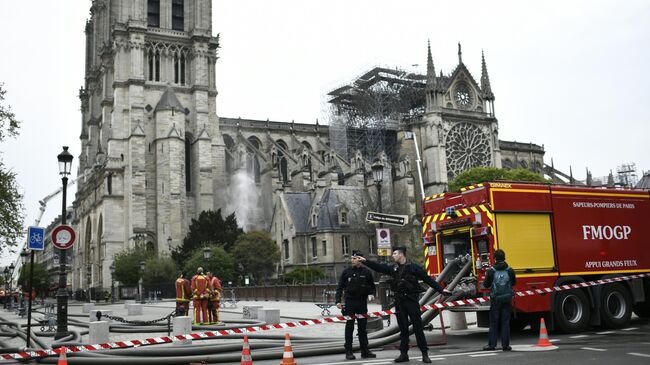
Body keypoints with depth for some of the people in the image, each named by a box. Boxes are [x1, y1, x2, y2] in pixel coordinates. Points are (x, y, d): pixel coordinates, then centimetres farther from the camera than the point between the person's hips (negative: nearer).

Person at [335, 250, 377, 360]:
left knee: (362, 327, 8)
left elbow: (372, 286, 12)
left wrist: (372, 294, -8)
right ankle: (348, 352, 5)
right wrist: (338, 301, -7)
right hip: (350, 302, -2)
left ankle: (365, 351, 15)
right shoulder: (346, 272, 0)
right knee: (349, 327, 1)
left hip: (362, 302, 2)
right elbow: (340, 287, 2)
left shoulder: (366, 272, 4)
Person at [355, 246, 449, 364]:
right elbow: (378, 267, 12)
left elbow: (427, 279, -5)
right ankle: (404, 354, 15)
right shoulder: (392, 267, 9)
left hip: (412, 300, -5)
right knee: (403, 329, 9)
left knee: (418, 328, -2)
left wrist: (441, 290, -7)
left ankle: (425, 354, 5)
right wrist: (365, 261, 7)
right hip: (399, 301, 5)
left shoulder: (413, 267, -6)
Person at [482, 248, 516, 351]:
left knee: (494, 323, 6)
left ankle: (492, 344, 6)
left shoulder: (491, 271, -8)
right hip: (507, 299, 1)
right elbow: (514, 282, 11)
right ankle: (505, 345, 6)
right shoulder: (510, 270, -4)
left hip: (495, 299, -1)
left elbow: (486, 285, -1)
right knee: (505, 322, 7)